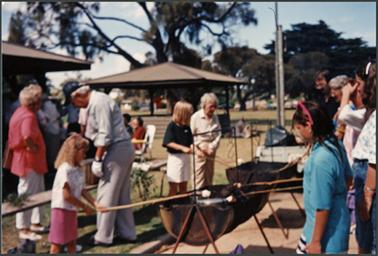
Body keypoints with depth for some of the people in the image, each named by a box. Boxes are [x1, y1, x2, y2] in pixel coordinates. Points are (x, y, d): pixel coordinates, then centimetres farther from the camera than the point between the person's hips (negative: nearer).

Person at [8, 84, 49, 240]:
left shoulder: (21, 112, 8)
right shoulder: (28, 116, -23)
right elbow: (27, 137, -40)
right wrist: (33, 147, -21)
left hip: (34, 162, 10)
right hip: (29, 162, -10)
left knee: (38, 193, 19)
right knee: (26, 195, 1)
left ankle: (35, 223, 30)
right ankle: (24, 230, 12)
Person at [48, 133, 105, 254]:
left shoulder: (78, 169, 6)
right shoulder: (65, 169, -22)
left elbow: (82, 190, 8)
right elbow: (67, 195, -23)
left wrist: (95, 204, -1)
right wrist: (84, 206, -15)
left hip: (72, 209, 9)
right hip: (61, 209, -9)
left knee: (72, 241, 18)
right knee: (57, 242, 1)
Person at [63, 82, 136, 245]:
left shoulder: (98, 102, -14)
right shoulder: (96, 101, 15)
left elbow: (105, 134, -19)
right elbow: (98, 132, 17)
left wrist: (97, 159, -16)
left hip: (116, 149, -10)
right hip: (123, 148, 10)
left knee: (107, 194, -1)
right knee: (122, 195, 15)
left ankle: (103, 236, 9)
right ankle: (127, 232, 24)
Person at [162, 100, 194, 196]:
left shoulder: (187, 127, 6)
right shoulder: (171, 126, -10)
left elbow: (190, 142, 10)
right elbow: (168, 143, -18)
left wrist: (192, 148, -12)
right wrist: (183, 148, -27)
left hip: (186, 157, 6)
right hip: (175, 157, -6)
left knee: (183, 186, 14)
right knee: (173, 188, 1)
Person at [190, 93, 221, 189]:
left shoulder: (215, 117, 5)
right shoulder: (195, 117, -9)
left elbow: (218, 134, 4)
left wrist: (212, 147, -8)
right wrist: (198, 149, -13)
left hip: (211, 150, 5)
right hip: (199, 150, -5)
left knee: (209, 175, 11)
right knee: (199, 175, -5)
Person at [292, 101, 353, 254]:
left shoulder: (320, 160, -30)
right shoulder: (335, 144, -2)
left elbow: (322, 206, -25)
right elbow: (348, 178, 13)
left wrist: (316, 241, -17)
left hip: (328, 230, -9)